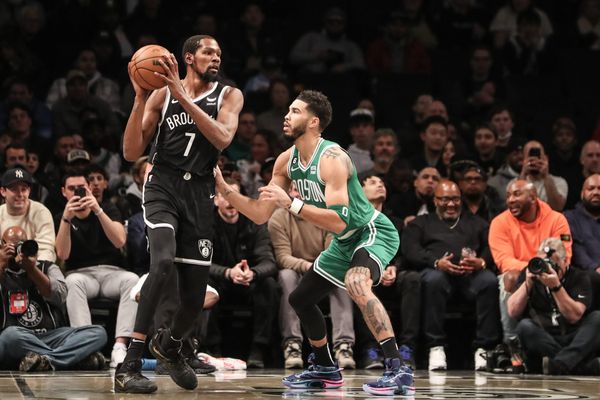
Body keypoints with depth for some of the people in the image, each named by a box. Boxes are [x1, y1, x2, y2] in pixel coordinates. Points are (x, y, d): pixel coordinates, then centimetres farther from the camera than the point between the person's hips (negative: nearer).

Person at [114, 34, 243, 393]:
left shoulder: (228, 95, 5)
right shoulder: (162, 96, 4)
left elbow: (222, 138, -15)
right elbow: (132, 153, -1)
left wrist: (182, 96, -20)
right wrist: (140, 98, -12)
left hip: (200, 194, 2)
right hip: (163, 186, -2)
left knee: (194, 298, 5)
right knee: (163, 260, -31)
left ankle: (169, 345, 42)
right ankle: (130, 365, -31)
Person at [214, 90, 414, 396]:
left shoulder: (331, 159, -27)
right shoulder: (287, 161, -1)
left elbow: (338, 221, -35)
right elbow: (260, 215, 3)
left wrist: (291, 203, -37)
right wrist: (224, 189, -8)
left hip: (373, 232, -10)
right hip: (346, 243, 10)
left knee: (355, 284, -37)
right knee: (301, 299, 16)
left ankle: (399, 370, -38)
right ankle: (325, 369, 35)